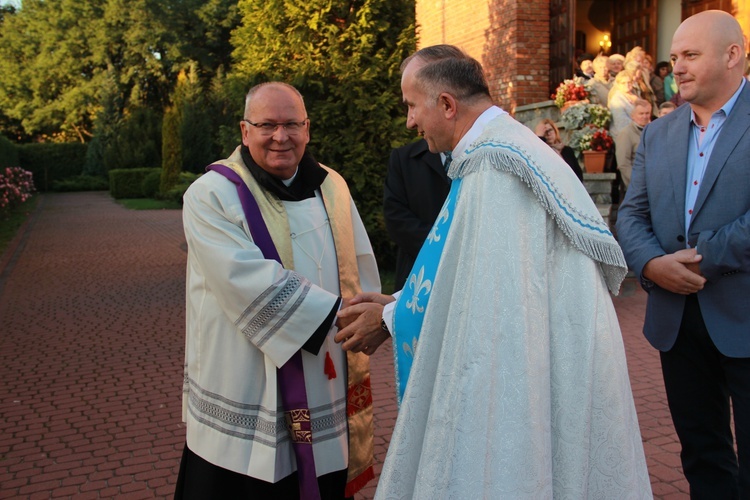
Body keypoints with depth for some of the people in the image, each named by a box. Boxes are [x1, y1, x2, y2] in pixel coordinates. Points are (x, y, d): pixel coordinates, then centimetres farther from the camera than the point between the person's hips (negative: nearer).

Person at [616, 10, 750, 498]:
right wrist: (651, 263, -12)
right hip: (677, 316, 5)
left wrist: (704, 257, -17)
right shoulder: (658, 134, 11)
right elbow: (632, 214, 6)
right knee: (700, 450, 17)